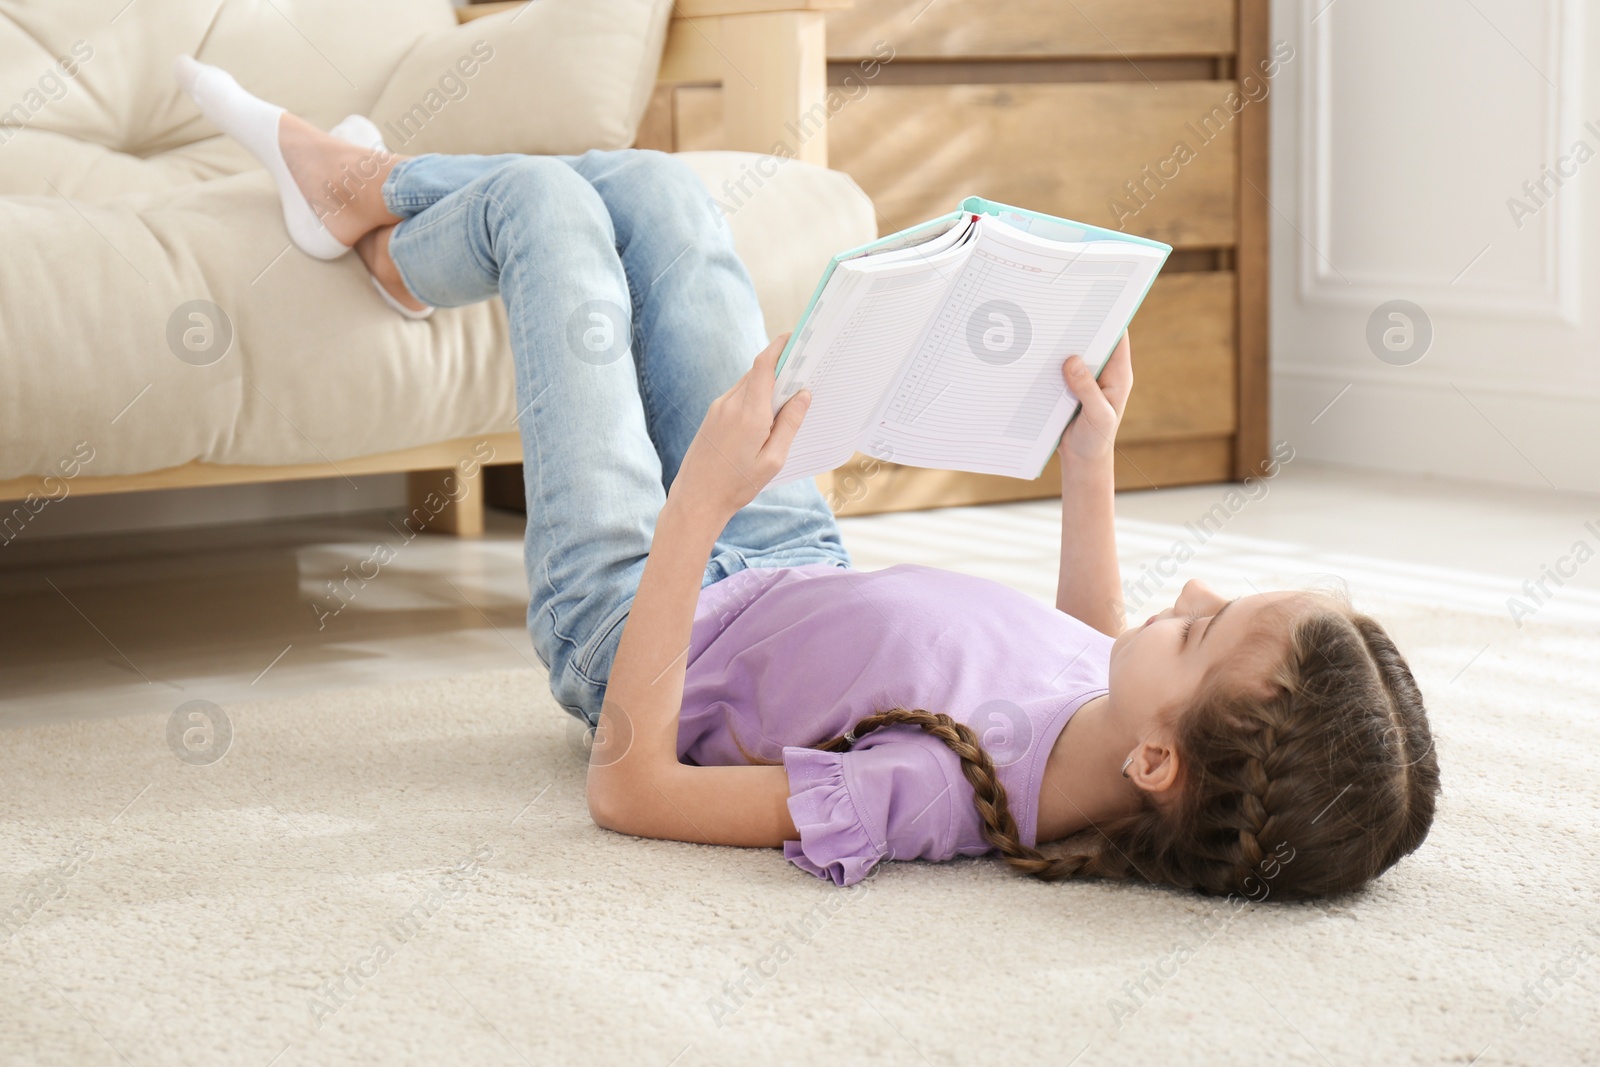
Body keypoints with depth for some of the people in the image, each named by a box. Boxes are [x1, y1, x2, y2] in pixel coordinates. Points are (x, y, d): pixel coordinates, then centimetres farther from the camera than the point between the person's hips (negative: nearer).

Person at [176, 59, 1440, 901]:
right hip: (803, 573, 6)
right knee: (646, 185, 14)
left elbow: (628, 785, -38)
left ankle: (383, 234, 45)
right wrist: (1092, 465, -4)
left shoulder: (937, 793, -48)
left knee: (544, 198, 7)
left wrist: (701, 499, -41)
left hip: (632, 621, -5)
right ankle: (358, 179, 45)